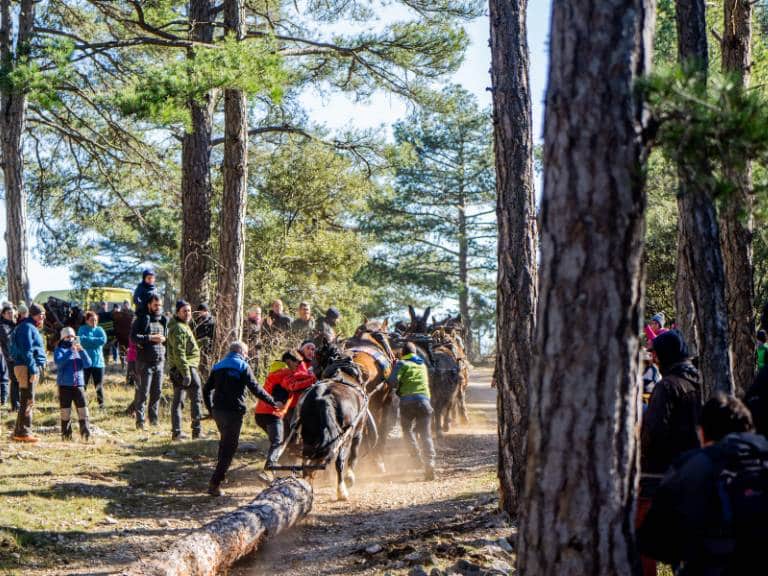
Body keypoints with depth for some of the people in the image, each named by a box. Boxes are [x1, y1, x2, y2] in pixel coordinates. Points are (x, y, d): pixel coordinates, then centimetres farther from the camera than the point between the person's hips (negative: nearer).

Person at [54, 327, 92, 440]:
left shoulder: (79, 350, 14)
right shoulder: (59, 350, 4)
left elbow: (88, 364, 1)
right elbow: (58, 362, -16)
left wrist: (81, 350, -12)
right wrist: (70, 350, -22)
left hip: (79, 384, 3)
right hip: (65, 385, -3)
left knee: (83, 408, -3)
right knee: (65, 410, 0)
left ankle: (85, 431, 0)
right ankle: (66, 434, 6)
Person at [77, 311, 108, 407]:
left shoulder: (99, 330, 9)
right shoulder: (82, 329, 3)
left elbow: (104, 340, -11)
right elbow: (82, 340, -16)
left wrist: (89, 340, -10)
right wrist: (96, 341, -12)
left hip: (98, 362, 2)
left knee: (99, 385, 4)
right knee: (82, 385, -1)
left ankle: (101, 404, 13)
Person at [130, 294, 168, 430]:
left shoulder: (163, 320, 13)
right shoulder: (142, 319, -4)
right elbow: (133, 337, -13)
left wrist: (164, 339, -2)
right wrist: (150, 338, -21)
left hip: (159, 361, 5)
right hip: (145, 361, -5)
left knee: (157, 391, 8)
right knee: (143, 391, -5)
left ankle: (153, 418, 18)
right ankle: (140, 420, -1)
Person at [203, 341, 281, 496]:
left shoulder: (218, 366, 16)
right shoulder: (243, 367, -3)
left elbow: (206, 390, 16)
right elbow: (255, 389, -9)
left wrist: (211, 409, 25)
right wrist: (273, 403, -2)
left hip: (217, 411, 6)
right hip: (233, 412, -6)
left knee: (225, 443, 27)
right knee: (229, 448, -3)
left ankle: (220, 474, 31)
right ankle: (214, 484, -9)